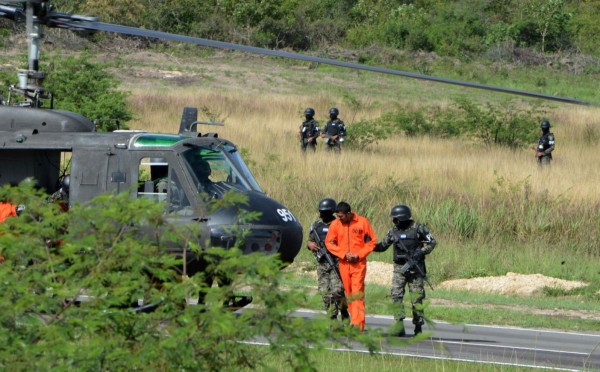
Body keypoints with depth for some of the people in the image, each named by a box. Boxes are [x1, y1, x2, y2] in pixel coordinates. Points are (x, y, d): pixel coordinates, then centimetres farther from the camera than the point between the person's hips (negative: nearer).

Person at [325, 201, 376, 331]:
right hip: (344, 264, 3)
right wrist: (344, 254, -10)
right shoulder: (335, 224, 1)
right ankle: (354, 320, 13)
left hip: (359, 263, -3)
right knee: (349, 294, 7)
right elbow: (329, 243, 2)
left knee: (357, 293, -11)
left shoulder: (363, 222, -4)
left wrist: (359, 255, -11)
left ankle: (357, 324, -16)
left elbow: (372, 241, 0)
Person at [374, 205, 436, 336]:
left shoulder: (418, 228, -4)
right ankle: (399, 325, -12)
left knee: (417, 297, 0)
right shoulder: (393, 231, 6)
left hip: (415, 267, -3)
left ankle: (418, 326, 9)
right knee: (396, 295, -11)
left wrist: (421, 252, -13)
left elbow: (431, 242, 2)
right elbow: (382, 246, 15)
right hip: (399, 267, 3)